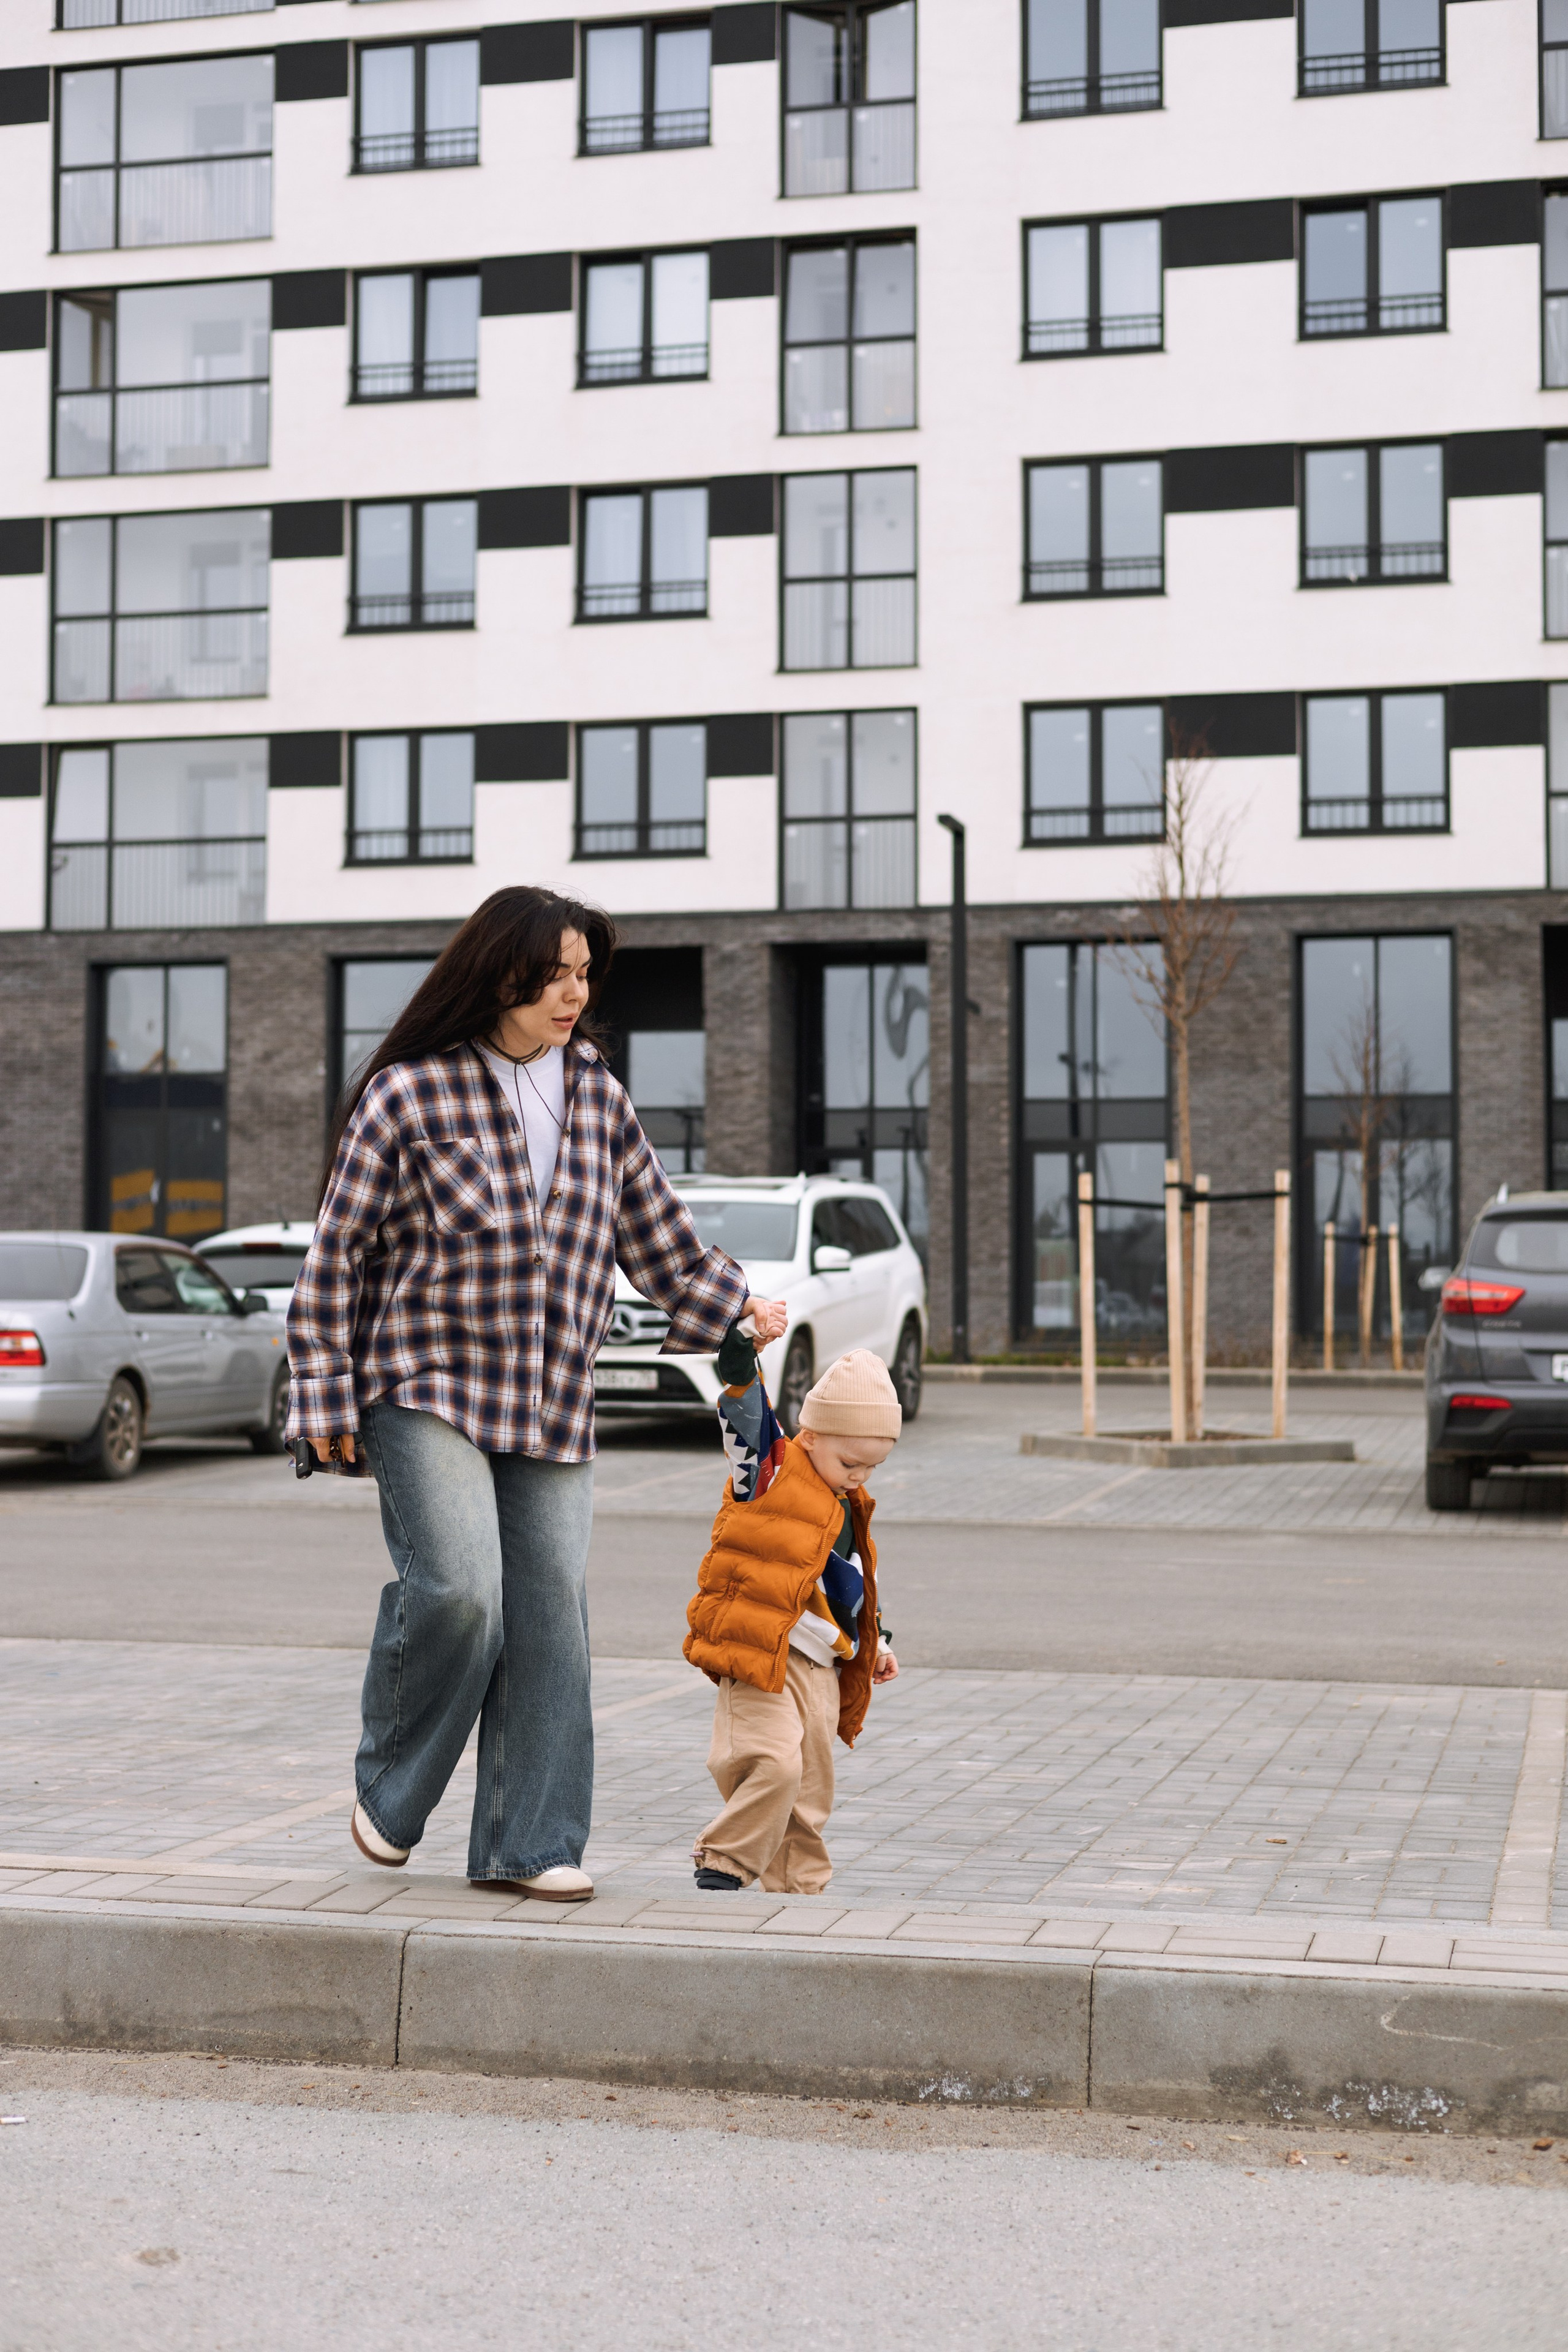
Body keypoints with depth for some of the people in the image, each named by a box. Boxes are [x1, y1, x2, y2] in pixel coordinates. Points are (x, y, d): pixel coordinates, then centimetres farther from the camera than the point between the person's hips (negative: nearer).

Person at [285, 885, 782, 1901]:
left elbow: (655, 1228, 21)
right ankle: (388, 1794, 6)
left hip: (553, 1403, 5)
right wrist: (327, 1396, -3)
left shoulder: (599, 1098, 10)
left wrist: (735, 1304, 12)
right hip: (429, 1391, -5)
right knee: (457, 1590, -19)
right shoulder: (408, 1094, -5)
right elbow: (337, 1252, -2)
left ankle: (529, 1843, 11)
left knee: (550, 1616, 1)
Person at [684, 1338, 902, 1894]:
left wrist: (875, 1643, 30)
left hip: (822, 1670, 8)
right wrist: (745, 1341, -30)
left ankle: (799, 1887, 21)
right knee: (774, 1763, -20)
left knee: (812, 1784, 10)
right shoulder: (770, 1471, -5)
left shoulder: (847, 1509, 16)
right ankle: (722, 1864, -5)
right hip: (759, 1658, -8)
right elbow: (742, 1403, -18)